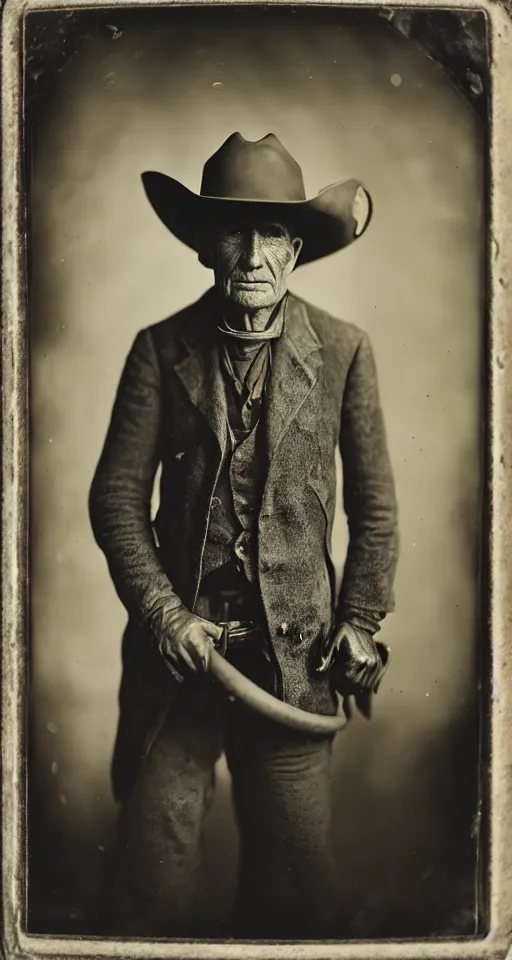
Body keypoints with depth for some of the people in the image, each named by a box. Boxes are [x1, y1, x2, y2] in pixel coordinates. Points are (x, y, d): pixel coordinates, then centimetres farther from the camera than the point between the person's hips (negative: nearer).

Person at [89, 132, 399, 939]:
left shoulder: (342, 351, 1)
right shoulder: (161, 349, 0)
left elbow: (374, 503, 5)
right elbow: (117, 497, 0)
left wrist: (361, 620, 1)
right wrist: (164, 614, -8)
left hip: (296, 650, 1)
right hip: (179, 639, 0)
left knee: (296, 873, 11)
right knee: (154, 863, 8)